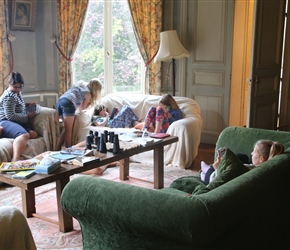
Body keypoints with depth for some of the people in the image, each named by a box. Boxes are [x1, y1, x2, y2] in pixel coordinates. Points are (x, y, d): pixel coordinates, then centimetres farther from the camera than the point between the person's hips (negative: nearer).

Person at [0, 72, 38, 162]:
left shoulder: (17, 93, 19)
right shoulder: (9, 97, -10)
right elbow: (10, 116, -17)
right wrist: (28, 117, -11)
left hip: (16, 123, 10)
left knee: (34, 134, -19)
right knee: (24, 135, -40)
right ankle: (15, 159, -66)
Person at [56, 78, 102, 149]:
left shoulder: (80, 83, 28)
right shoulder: (88, 93, 10)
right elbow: (82, 107, 18)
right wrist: (90, 102, 31)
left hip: (60, 101, 7)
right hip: (68, 103, -7)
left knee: (66, 128, 15)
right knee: (69, 130, -2)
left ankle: (58, 148, 13)